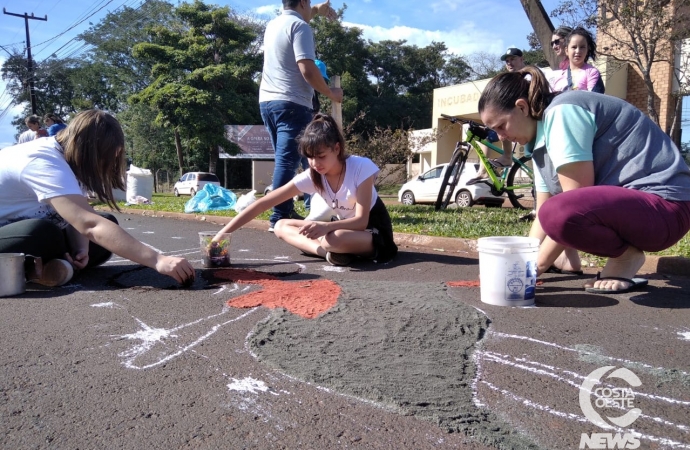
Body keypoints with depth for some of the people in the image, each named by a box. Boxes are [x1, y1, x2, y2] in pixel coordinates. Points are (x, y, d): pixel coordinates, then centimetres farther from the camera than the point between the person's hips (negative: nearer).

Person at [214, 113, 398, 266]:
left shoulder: (361, 167, -25)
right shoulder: (311, 176, -14)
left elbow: (361, 221, -27)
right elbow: (263, 203, -17)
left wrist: (327, 226, -46)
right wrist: (223, 233, -25)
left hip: (374, 228, -7)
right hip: (345, 224, 7)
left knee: (333, 239, -40)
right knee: (281, 227, -9)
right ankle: (331, 252, -25)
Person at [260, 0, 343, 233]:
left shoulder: (273, 25, 19)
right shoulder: (300, 26, -7)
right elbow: (307, 70, -18)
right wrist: (331, 93, -6)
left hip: (267, 101, 9)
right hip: (291, 103, -9)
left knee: (284, 159, 15)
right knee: (287, 160, -11)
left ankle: (287, 211, 17)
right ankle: (278, 217, -15)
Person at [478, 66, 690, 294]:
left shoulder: (562, 113, -16)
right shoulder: (541, 133, 12)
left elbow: (575, 204, -20)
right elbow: (542, 215, 11)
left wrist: (538, 264, -14)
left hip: (665, 206, -10)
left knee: (561, 212, -35)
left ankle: (627, 256, -8)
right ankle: (566, 256, 16)